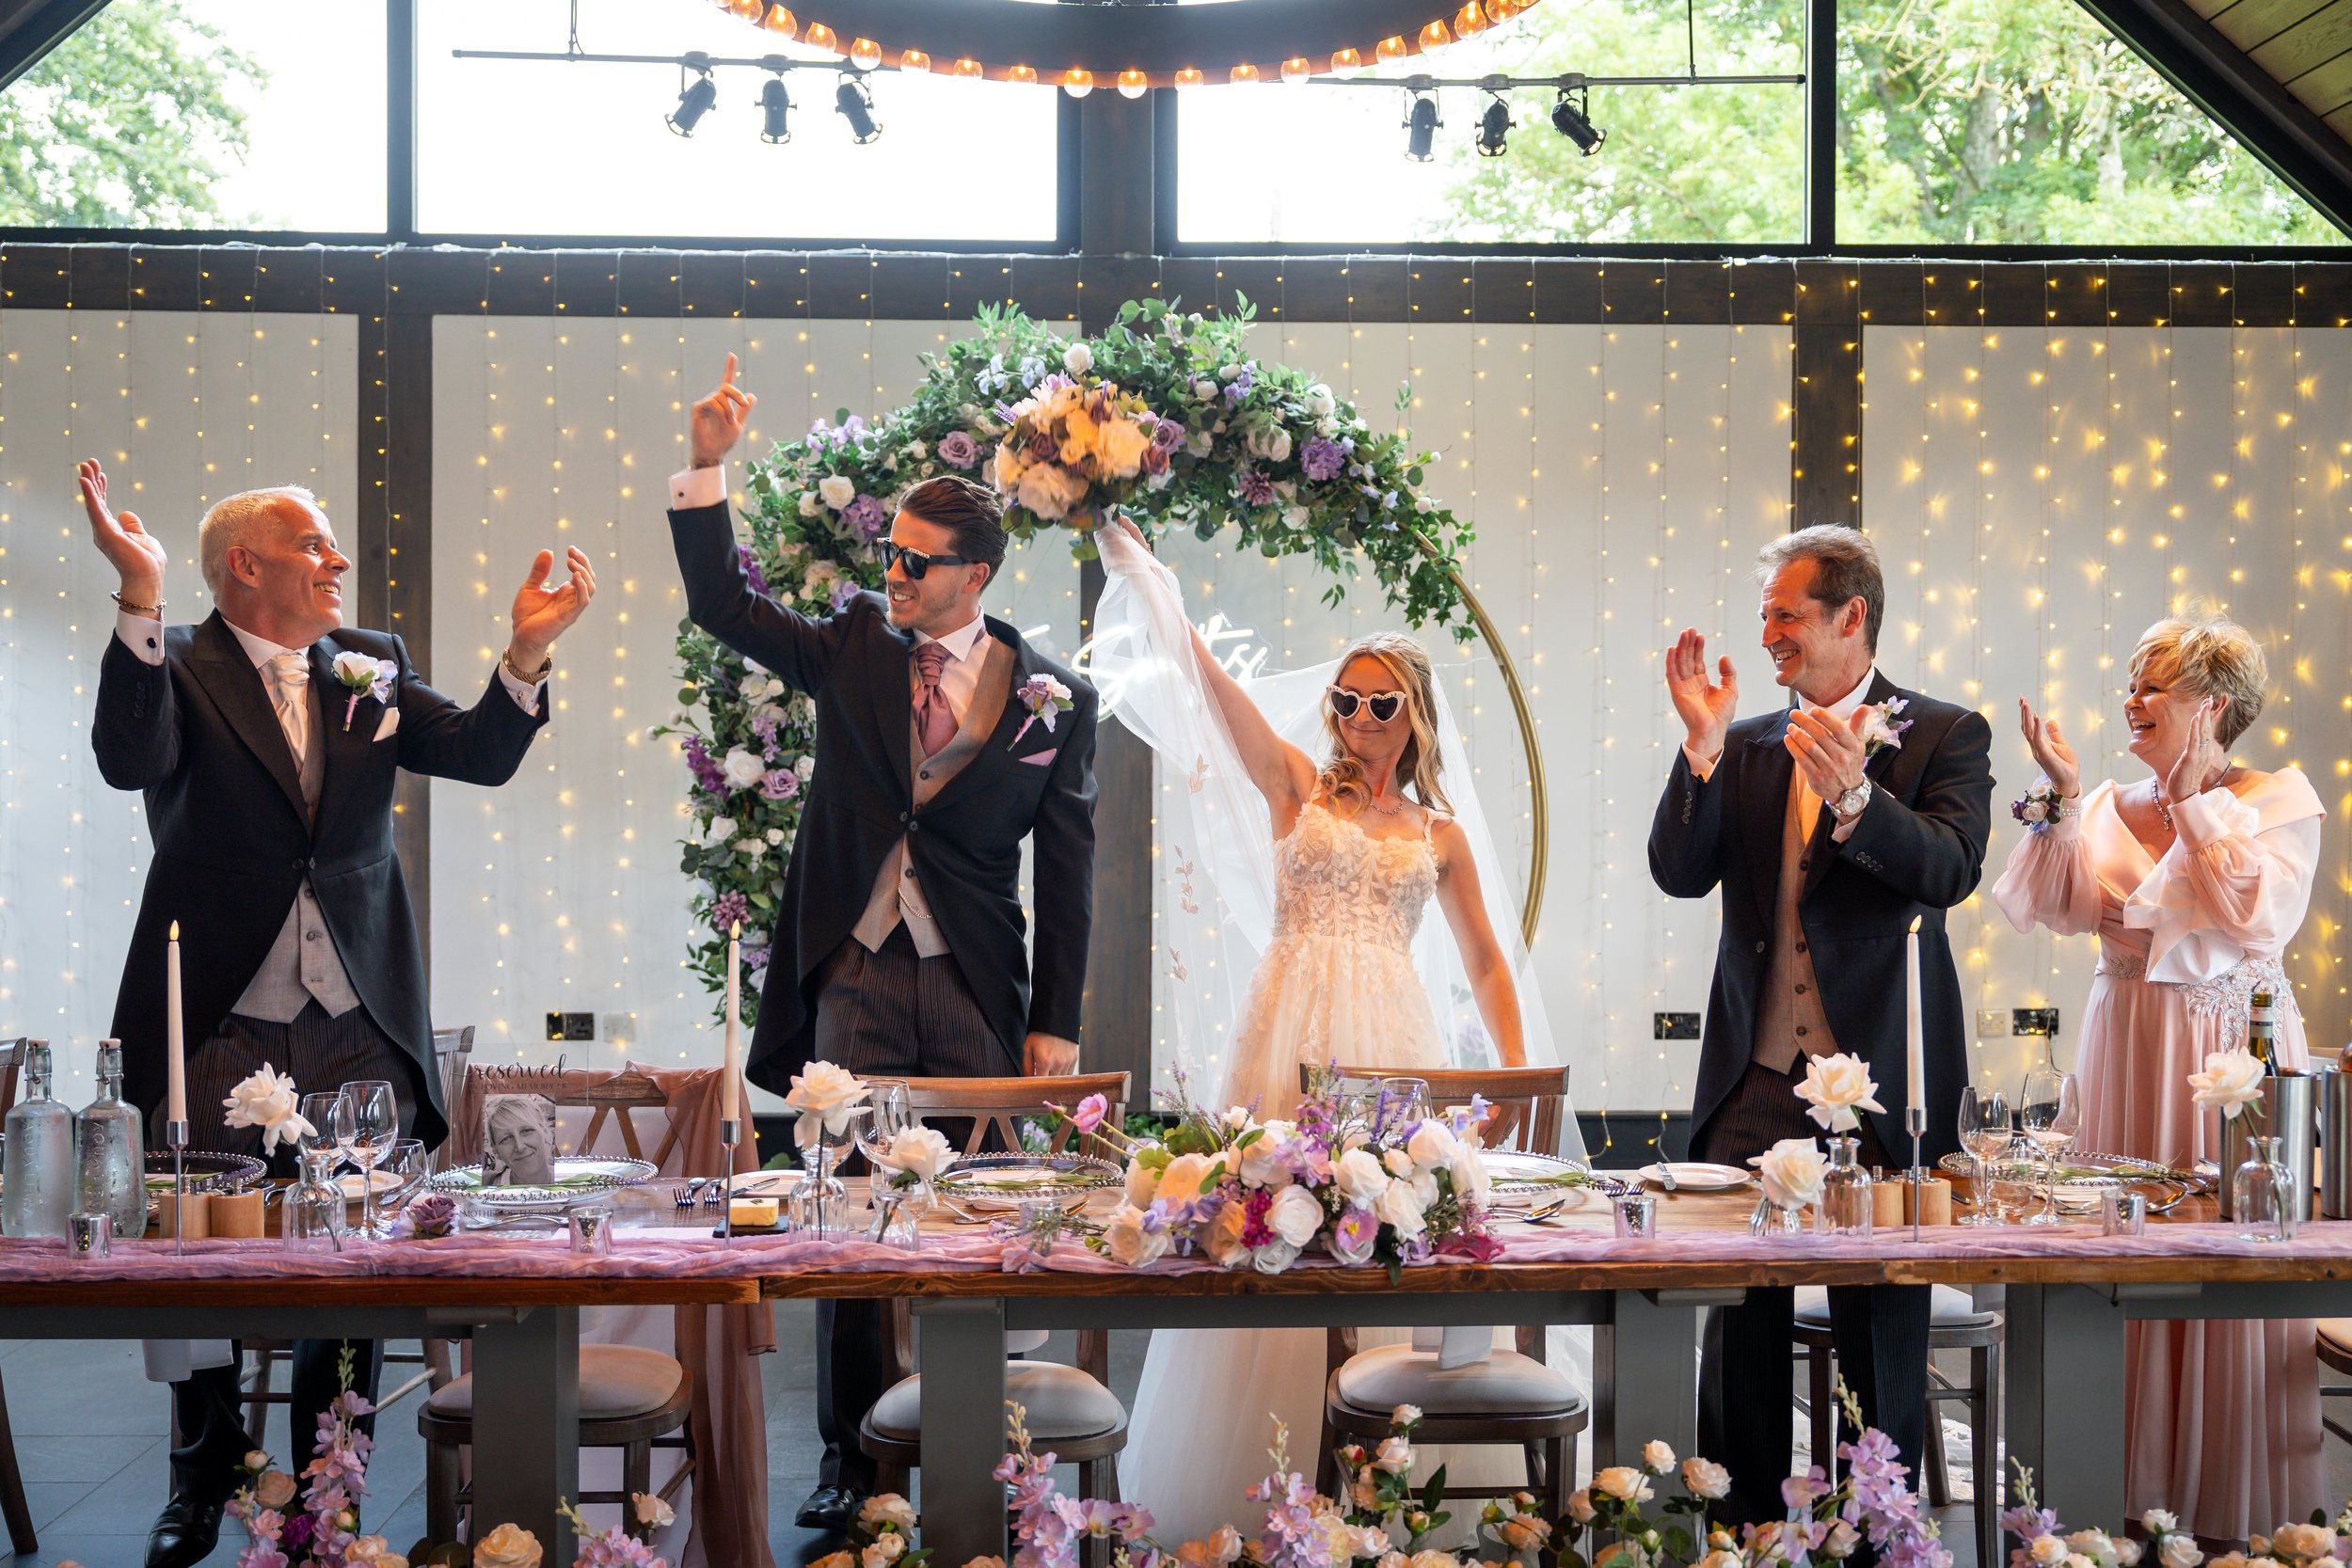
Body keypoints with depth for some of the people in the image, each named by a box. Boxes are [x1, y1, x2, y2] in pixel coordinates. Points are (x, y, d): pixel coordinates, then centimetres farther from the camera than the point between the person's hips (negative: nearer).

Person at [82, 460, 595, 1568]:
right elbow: (130, 760, -23)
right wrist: (140, 602, -31)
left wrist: (528, 652, -13)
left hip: (358, 1033, 3)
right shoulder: (178, 667, -3)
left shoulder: (370, 667, 11)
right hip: (219, 1035, -3)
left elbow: (482, 756, 3)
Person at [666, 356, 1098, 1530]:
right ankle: (848, 1457, 14)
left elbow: (1065, 870, 1)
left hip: (977, 992, -1)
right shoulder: (855, 651, 6)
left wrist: (1057, 1023, -2)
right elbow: (721, 605, 3)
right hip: (855, 980, 1)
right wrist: (708, 466, -9)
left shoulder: (1050, 696, 0)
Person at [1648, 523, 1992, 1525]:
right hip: (1755, 1077, 3)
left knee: (1881, 1328, 3)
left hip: (1880, 1077, -3)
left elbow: (1950, 870, -13)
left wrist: (1853, 794, -28)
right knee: (1740, 1322, 4)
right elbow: (1679, 874, 1)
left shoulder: (1945, 736, 2)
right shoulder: (1744, 746, 12)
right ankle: (1745, 1528, 15)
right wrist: (1702, 743, -8)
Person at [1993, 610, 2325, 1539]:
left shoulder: (2280, 800, -1)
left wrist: (2194, 802, -13)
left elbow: (2263, 918, -15)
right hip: (2127, 1052, 3)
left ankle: (2236, 1511, 10)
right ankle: (2132, 1498, 12)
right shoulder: (2111, 806, 9)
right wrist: (2062, 796, -9)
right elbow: (2051, 908, -2)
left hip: (2233, 1050, -3)